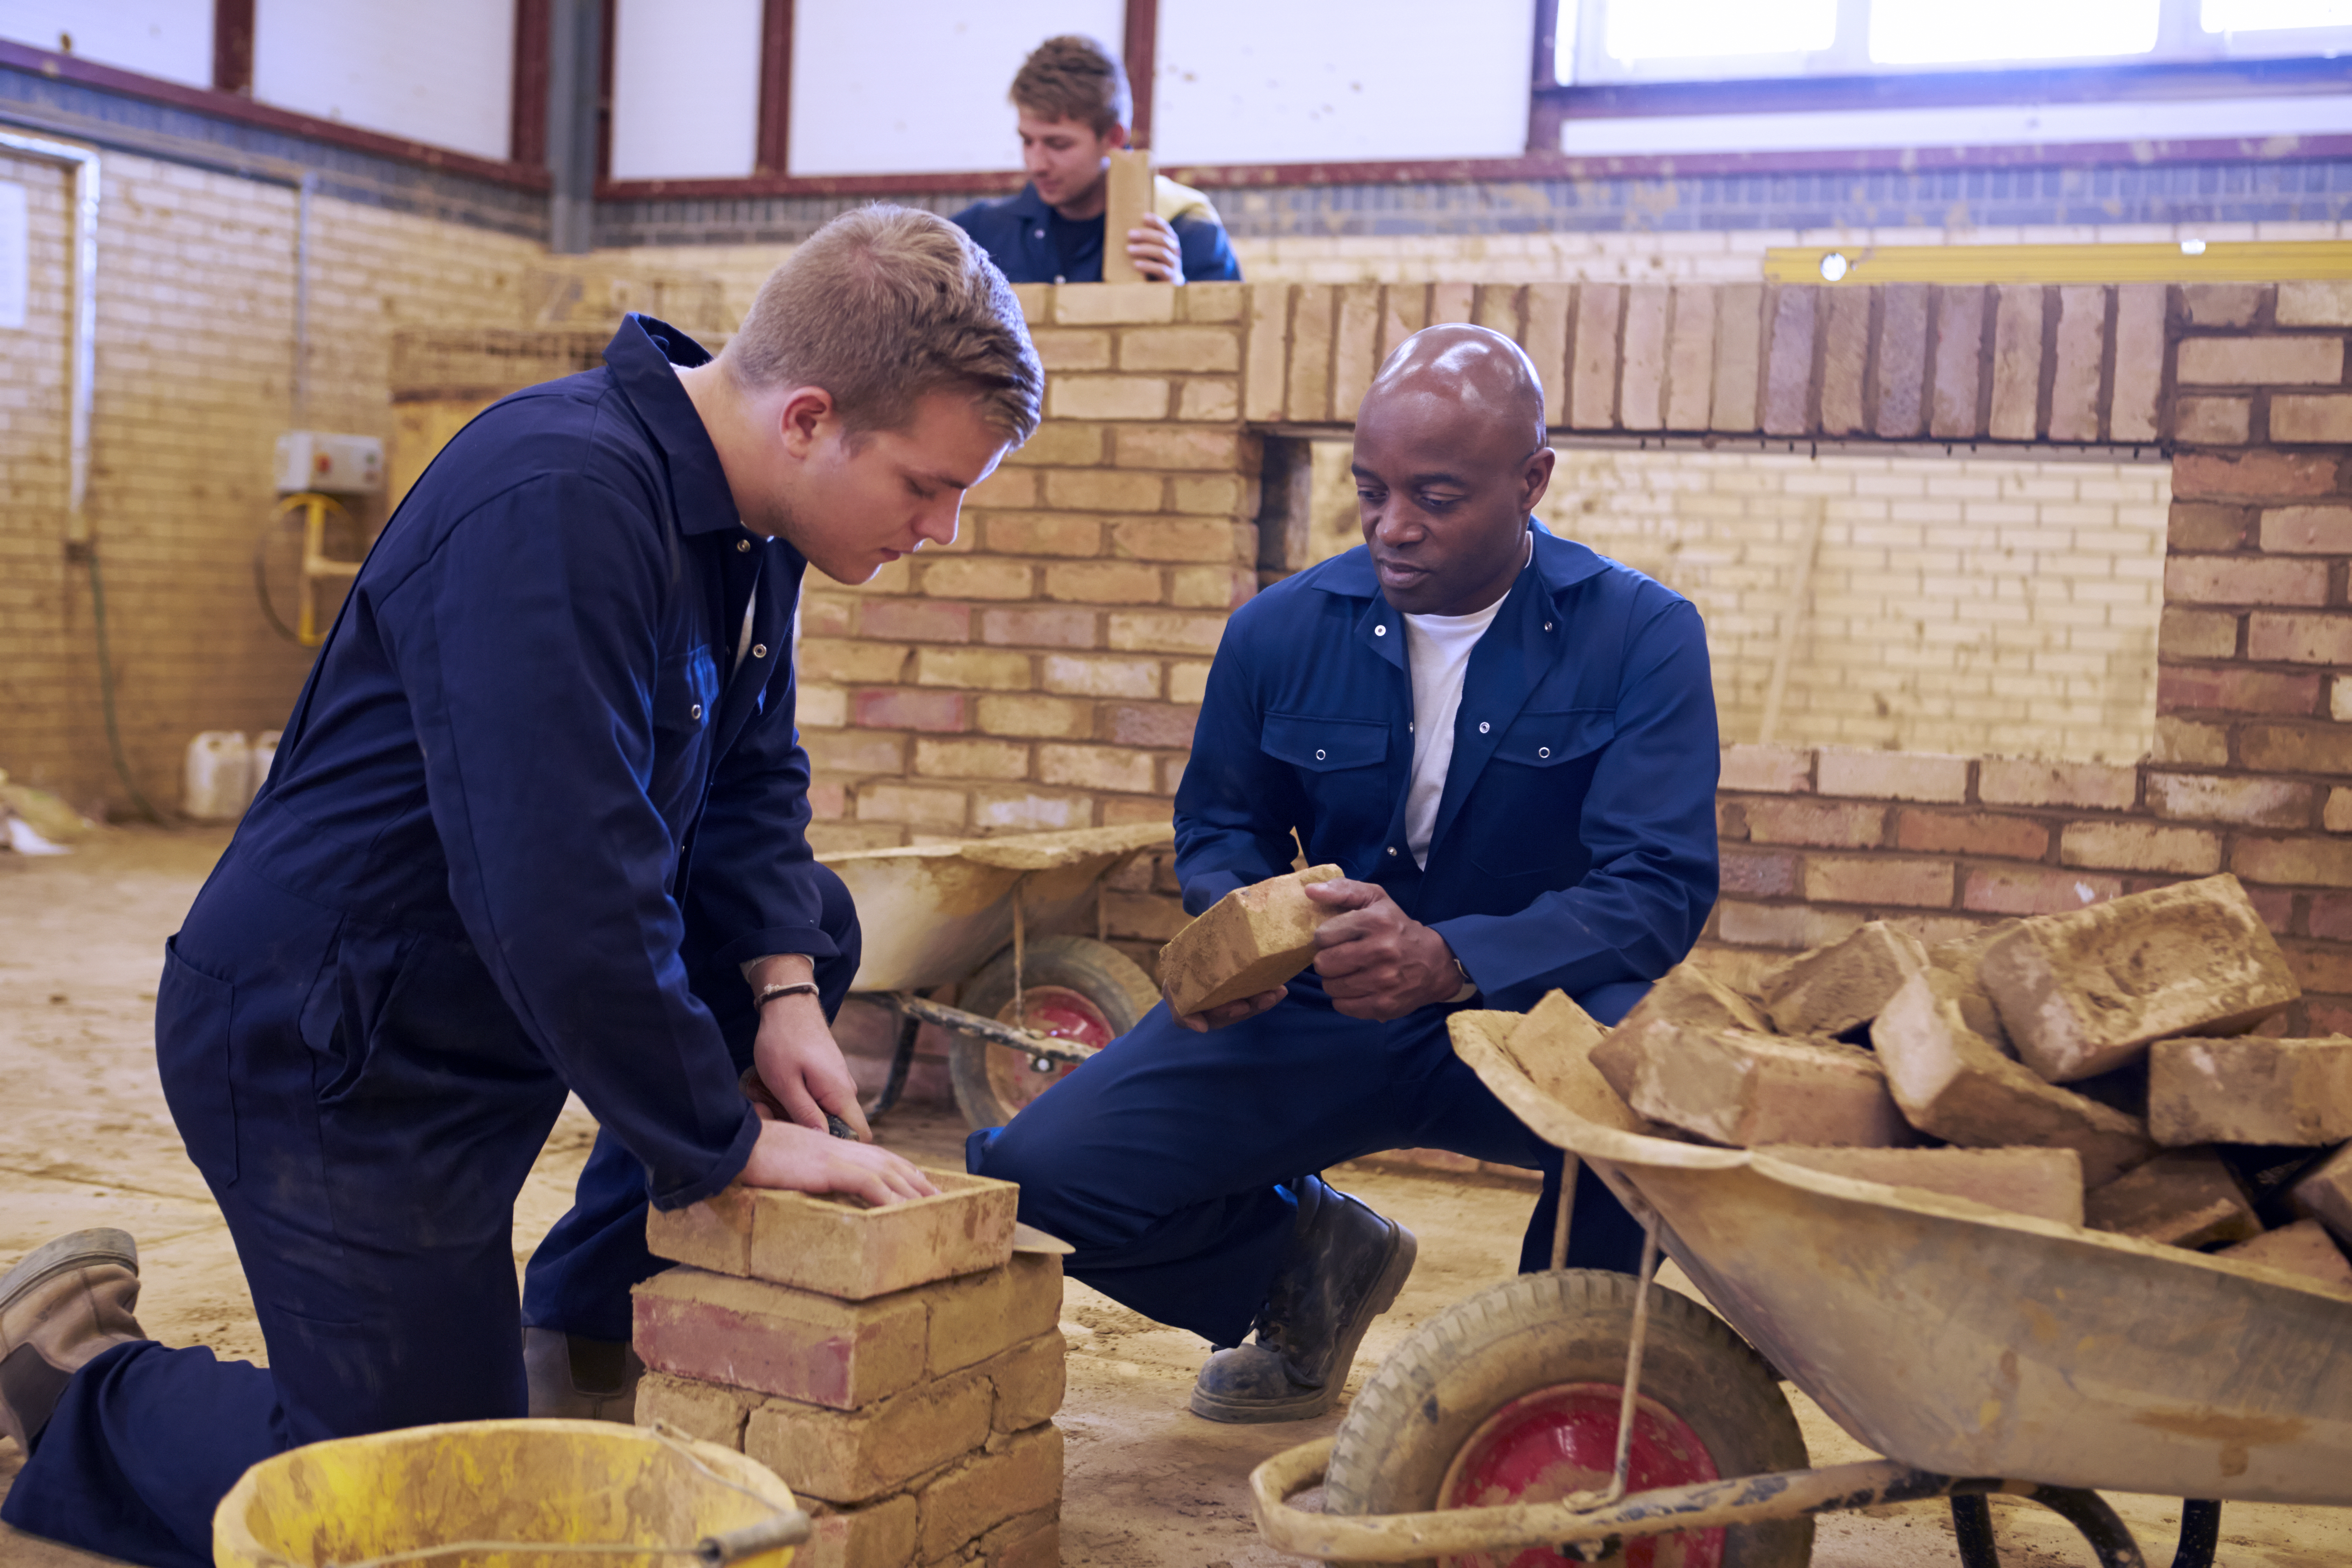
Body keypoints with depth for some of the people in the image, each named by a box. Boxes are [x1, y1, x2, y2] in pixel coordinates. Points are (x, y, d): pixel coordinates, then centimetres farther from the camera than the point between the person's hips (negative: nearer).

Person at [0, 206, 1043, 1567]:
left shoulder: (750, 514, 1)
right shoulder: (561, 500, -29)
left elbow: (753, 774, 11)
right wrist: (731, 1138, -25)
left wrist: (781, 983, -6)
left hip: (498, 993, 9)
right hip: (329, 1046, -9)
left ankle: (589, 1305, 18)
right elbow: (562, 895, -33)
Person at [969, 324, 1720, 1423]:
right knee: (1031, 1174, -16)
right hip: (1317, 1023, 3)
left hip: (1528, 1018, -2)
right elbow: (1220, 828, 14)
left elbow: (1659, 887, -18)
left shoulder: (1642, 636, -9)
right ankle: (1311, 1255, 16)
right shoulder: (1282, 632, 0)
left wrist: (1449, 960, -36)